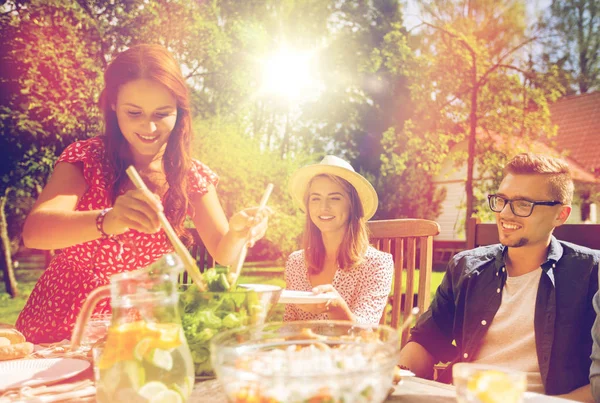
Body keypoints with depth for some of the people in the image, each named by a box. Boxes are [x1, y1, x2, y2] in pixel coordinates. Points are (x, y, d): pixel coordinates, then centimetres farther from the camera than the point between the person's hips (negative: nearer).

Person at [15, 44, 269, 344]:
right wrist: (107, 220, -43)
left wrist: (237, 232, -27)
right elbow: (33, 231, -24)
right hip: (62, 319, -2)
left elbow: (222, 253, -4)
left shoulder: (191, 176, 0)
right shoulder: (86, 158, -9)